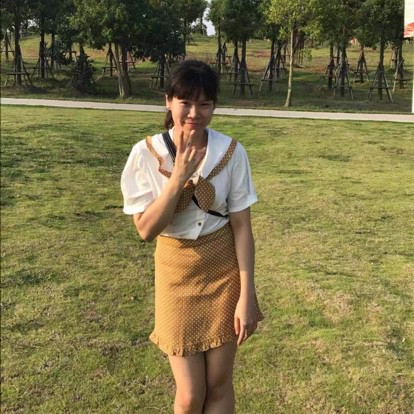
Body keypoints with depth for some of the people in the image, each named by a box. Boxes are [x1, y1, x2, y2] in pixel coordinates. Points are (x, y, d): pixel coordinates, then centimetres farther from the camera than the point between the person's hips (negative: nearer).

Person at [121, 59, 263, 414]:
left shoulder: (231, 152, -12)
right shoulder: (145, 154, -13)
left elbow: (241, 226, -8)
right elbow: (146, 229, -15)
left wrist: (246, 295, -10)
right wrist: (179, 176, -26)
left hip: (224, 269, 1)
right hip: (177, 272, 0)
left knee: (218, 384, 8)